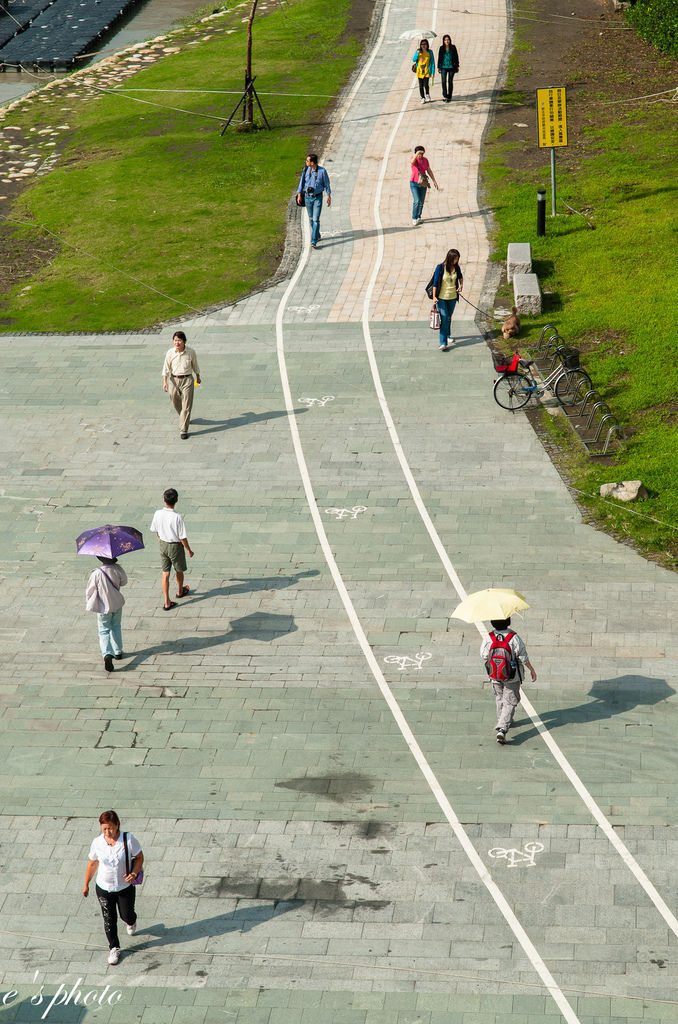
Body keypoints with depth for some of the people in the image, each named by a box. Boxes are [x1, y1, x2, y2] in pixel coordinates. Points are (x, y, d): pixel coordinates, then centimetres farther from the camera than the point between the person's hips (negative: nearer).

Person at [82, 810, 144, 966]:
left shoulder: (129, 839, -21)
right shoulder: (97, 843, -15)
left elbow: (139, 857, -6)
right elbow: (92, 864, 0)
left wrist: (134, 873, -23)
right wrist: (86, 884, 10)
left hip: (125, 887, -1)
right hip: (104, 888, 1)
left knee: (126, 915, 17)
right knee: (109, 919, 10)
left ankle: (131, 922, 56)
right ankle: (114, 948, 33)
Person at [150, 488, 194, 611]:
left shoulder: (158, 514, -14)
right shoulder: (177, 517, -28)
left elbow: (154, 530, 4)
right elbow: (182, 537, -21)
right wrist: (189, 550, -6)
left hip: (163, 545, 4)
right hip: (175, 546, -4)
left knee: (165, 574, 11)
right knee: (179, 570, 24)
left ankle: (167, 602, 12)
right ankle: (180, 591, 48)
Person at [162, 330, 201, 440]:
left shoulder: (191, 352, -9)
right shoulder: (170, 353, -7)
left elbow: (195, 365, 8)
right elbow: (166, 368, -3)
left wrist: (198, 377, 20)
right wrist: (165, 382, -13)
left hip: (187, 380, -2)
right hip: (174, 380, 2)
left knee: (186, 406, -7)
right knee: (176, 403, 17)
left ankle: (183, 430, -3)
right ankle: (184, 418, 48)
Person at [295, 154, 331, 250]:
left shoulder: (322, 171, -16)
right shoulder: (306, 170, -6)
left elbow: (326, 184, -5)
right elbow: (302, 182, 3)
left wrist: (329, 197, -2)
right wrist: (299, 195, -2)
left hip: (318, 198, -4)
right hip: (308, 197, 4)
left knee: (316, 219, -10)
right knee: (311, 219, 15)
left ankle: (313, 242, -10)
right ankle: (317, 236, 37)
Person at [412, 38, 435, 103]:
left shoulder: (429, 52, -2)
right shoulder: (418, 51, 1)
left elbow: (432, 63, 0)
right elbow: (414, 60, -1)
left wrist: (432, 73, -5)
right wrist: (417, 54, -17)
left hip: (427, 71, -2)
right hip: (419, 71, 2)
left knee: (426, 85, -11)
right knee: (421, 85, 5)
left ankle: (427, 95, 18)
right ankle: (423, 98, 19)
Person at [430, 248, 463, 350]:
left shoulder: (456, 267, 0)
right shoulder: (440, 267, -14)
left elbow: (460, 276, 22)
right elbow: (435, 283, -9)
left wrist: (461, 284, 2)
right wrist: (434, 297, -12)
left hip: (452, 297, 5)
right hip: (441, 297, -5)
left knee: (449, 318, 18)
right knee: (444, 319, -13)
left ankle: (447, 336, 40)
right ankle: (443, 343, -15)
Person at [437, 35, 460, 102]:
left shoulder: (453, 48, 0)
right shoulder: (441, 48, 2)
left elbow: (456, 57, 6)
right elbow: (439, 58, 9)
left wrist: (457, 66, 3)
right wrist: (439, 67, 8)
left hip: (451, 67, 0)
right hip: (444, 67, 0)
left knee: (450, 82, 5)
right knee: (443, 81, -14)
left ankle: (449, 97, 13)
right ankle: (445, 96, -11)